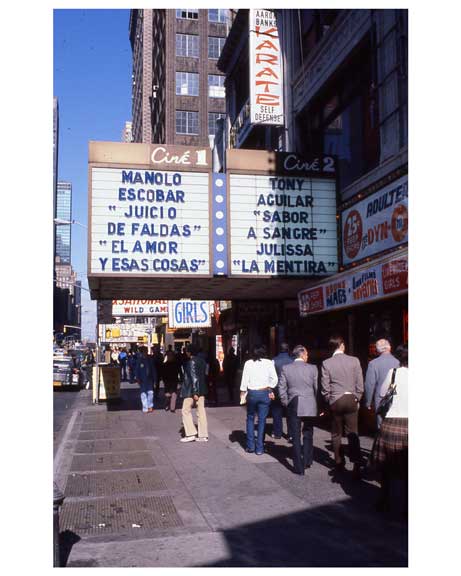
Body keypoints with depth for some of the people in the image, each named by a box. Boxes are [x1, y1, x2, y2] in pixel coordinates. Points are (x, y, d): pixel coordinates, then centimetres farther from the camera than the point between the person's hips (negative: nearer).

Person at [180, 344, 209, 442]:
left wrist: (195, 393, -20)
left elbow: (194, 378, -20)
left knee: (186, 411, 4)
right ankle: (203, 435, 10)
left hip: (191, 391, -8)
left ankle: (191, 434, 0)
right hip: (201, 390, 8)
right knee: (201, 412, 8)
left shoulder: (191, 362, -15)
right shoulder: (202, 361, 10)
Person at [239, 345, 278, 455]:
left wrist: (242, 392, 6)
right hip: (264, 393, 0)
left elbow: (245, 380, -2)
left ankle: (250, 446, 15)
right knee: (262, 420, 5)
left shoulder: (248, 363, -1)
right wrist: (270, 389, 8)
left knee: (250, 418, 16)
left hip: (252, 393, 0)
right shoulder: (269, 363, -2)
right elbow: (274, 379, -6)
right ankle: (259, 448, 8)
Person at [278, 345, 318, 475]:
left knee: (296, 437, 6)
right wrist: (319, 405, 10)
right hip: (310, 406, 0)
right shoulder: (312, 368, -5)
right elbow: (317, 388, -2)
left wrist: (286, 403, 11)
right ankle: (307, 461, 24)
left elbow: (282, 388, -2)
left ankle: (299, 467, 8)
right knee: (308, 435, 19)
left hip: (294, 406, 0)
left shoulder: (286, 368, -3)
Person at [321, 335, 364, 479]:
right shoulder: (354, 360, -4)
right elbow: (360, 384, -2)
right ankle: (356, 465, 1)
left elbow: (325, 387, -4)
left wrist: (329, 401, 10)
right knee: (353, 433, 4)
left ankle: (339, 463, 19)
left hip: (335, 402, 0)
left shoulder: (326, 363, -6)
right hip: (351, 399, 0)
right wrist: (357, 399, 11)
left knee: (336, 434, 12)